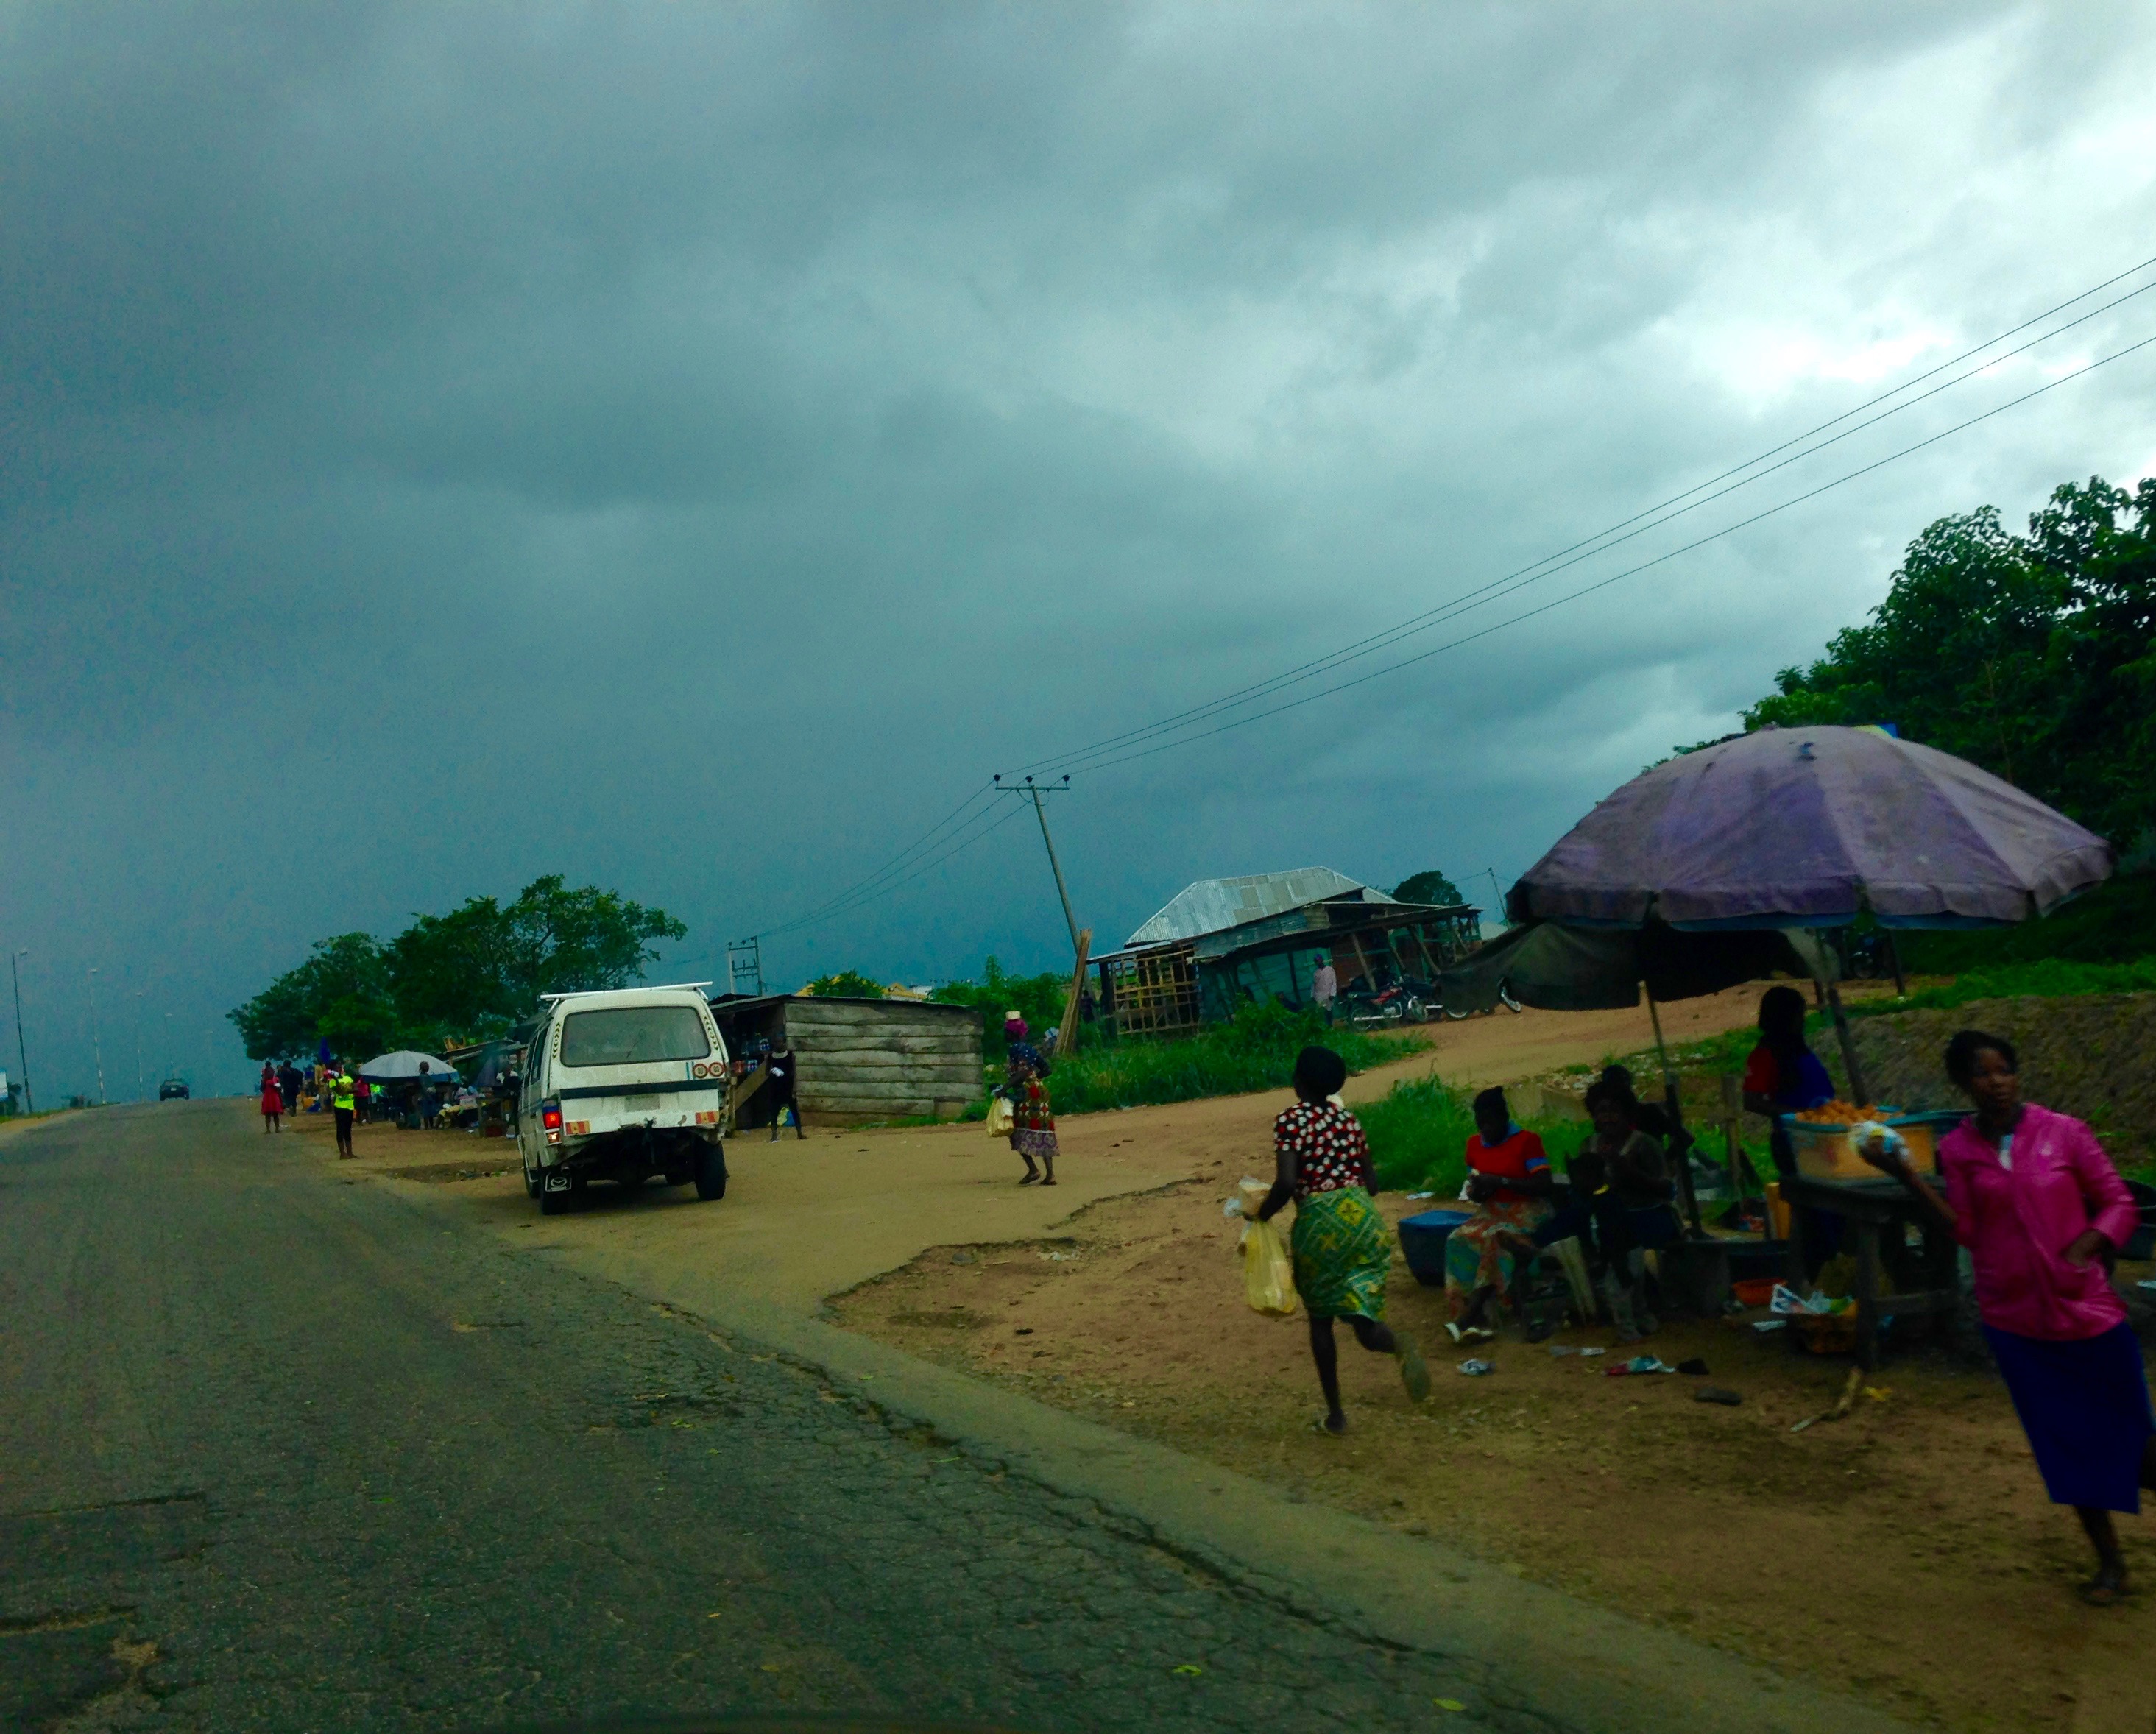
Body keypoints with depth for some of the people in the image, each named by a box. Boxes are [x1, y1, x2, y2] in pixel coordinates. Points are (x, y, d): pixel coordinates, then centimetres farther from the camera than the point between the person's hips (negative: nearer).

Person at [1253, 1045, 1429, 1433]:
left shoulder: (1290, 1120, -7)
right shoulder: (1349, 1119, 11)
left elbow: (1286, 1184, -18)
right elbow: (1371, 1182, 15)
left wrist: (1263, 1213, 0)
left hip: (1318, 1223, -4)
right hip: (1363, 1216, 4)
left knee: (1320, 1319, 15)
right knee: (1362, 1318, 2)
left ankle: (1335, 1412, 19)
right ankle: (1400, 1344, -33)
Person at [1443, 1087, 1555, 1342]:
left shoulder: (1526, 1141, -6)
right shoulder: (1474, 1143, 11)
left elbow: (1545, 1186, -15)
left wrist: (1501, 1182, -20)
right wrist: (1476, 1192, -5)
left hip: (1525, 1212, -5)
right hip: (1491, 1212, 5)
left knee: (1495, 1239, -35)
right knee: (1459, 1241, -25)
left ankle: (1468, 1317, -35)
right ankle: (1478, 1320, -33)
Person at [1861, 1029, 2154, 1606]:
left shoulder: (2063, 1132, -7)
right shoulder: (1958, 1149, -1)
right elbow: (1967, 1232, -5)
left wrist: (2087, 1245, -19)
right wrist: (1904, 1176, -13)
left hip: (2086, 1307, -2)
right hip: (2015, 1318, 2)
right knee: (2064, 1441, 11)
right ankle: (2109, 1562, 27)